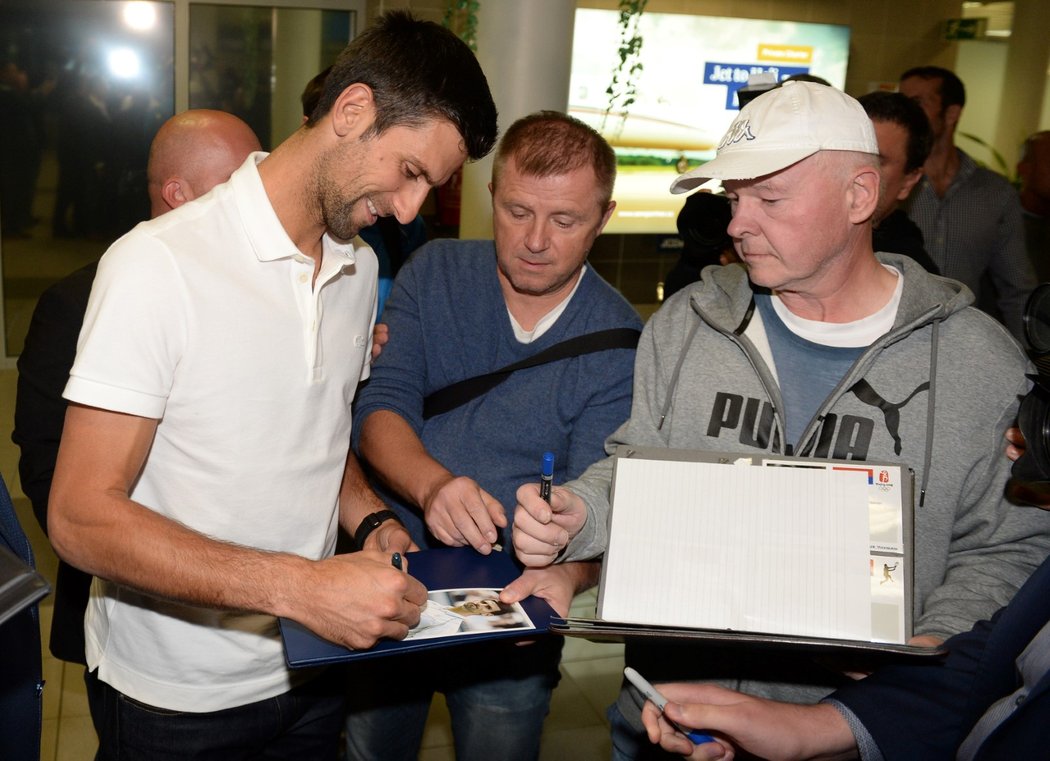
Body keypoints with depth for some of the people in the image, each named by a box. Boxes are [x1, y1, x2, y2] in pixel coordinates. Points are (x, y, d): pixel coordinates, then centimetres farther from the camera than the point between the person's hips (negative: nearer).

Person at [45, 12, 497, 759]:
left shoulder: (361, 269, 3)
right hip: (173, 701, -5)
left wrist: (370, 518, -6)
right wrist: (302, 586, -31)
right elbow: (80, 516, -22)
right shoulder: (158, 263, -20)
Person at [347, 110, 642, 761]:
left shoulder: (620, 342, -12)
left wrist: (566, 573, -39)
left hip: (512, 613, -2)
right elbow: (380, 409, -12)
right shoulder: (435, 274, -5)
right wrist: (433, 485, -33)